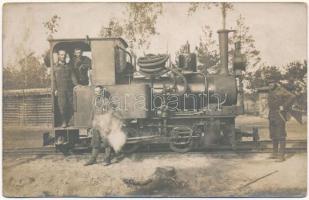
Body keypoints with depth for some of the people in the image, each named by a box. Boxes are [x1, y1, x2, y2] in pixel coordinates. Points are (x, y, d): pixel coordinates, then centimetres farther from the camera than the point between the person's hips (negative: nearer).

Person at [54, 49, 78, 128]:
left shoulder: (68, 66, 15)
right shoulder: (55, 67, 8)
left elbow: (73, 77, 9)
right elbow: (53, 79, 4)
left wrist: (77, 86, -3)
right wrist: (55, 89, -4)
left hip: (69, 89, 2)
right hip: (60, 89, -2)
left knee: (71, 106, -1)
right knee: (62, 105, -7)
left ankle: (68, 121, 13)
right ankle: (64, 122, 1)